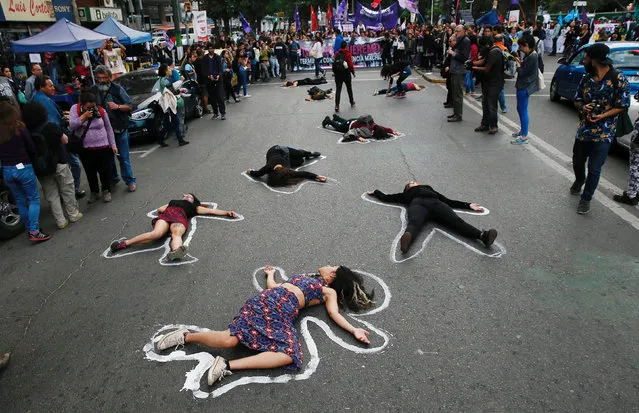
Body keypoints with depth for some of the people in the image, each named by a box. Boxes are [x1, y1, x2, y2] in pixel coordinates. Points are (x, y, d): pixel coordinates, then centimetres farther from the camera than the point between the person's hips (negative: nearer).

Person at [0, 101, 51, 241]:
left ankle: (30, 228, 25)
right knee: (34, 199, 2)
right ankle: (34, 232, -6)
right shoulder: (19, 127, -10)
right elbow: (31, 148, -5)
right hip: (23, 168, -4)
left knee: (20, 201, 15)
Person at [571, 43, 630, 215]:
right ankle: (579, 180, 51)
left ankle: (586, 199, 16)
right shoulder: (587, 78, 3)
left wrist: (602, 116, -24)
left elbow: (622, 105, -9)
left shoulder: (618, 79, -12)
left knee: (594, 168, -2)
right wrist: (583, 107, -13)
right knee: (577, 161, 19)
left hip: (604, 132, -5)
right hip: (584, 129, 5)